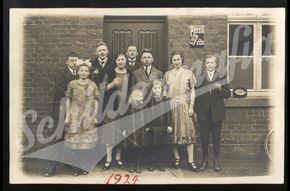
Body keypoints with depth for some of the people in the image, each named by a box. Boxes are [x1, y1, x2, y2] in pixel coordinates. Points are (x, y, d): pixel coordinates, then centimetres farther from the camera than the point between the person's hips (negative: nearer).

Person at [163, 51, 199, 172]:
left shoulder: (188, 73, 6)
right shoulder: (167, 74, 11)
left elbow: (192, 90, 4)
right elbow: (165, 91, 10)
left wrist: (191, 106, -5)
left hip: (184, 105, -2)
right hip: (171, 106, 2)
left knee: (187, 131, -6)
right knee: (173, 132, 2)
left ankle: (190, 161, -5)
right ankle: (177, 158, 11)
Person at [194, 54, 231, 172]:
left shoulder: (221, 77, 5)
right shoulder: (199, 77, 5)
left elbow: (228, 94, 2)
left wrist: (220, 88, -17)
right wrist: (195, 110, -2)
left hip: (217, 112, 0)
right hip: (203, 112, 0)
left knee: (216, 137, 5)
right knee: (204, 137, 4)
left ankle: (216, 160, 15)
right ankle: (204, 160, 14)